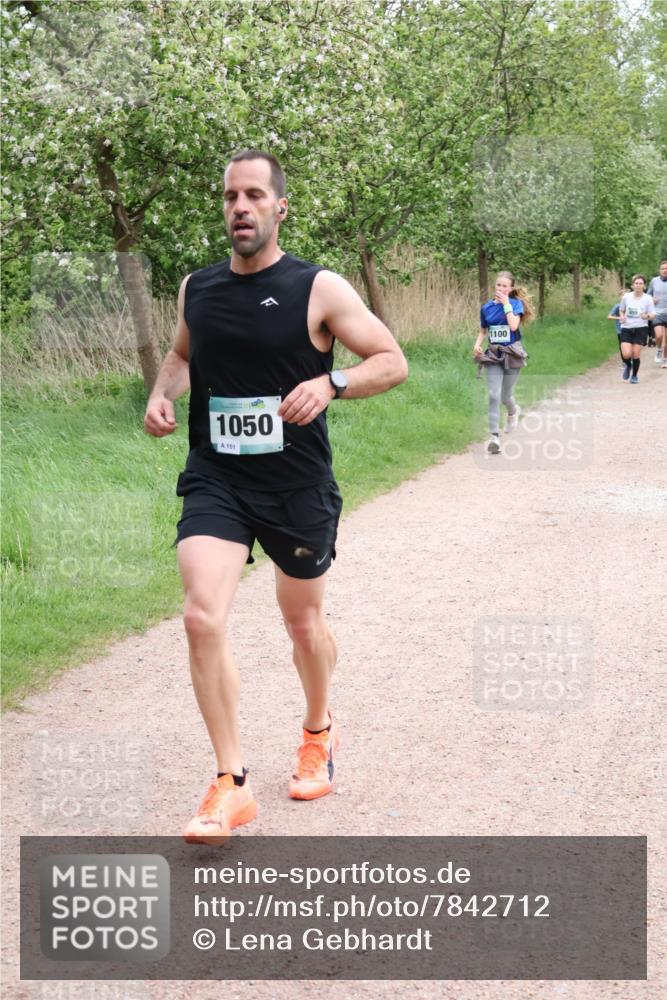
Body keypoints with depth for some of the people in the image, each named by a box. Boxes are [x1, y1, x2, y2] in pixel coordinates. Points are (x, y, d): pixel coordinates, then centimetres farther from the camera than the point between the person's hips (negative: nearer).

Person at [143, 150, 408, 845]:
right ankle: (231, 785, -7)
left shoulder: (319, 290, -7)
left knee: (304, 624, 15)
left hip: (297, 483, -2)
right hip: (214, 481, 2)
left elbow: (393, 362, -5)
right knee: (202, 618, -17)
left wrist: (330, 382, -23)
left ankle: (318, 731, 46)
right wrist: (163, 391, 4)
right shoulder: (196, 289, 5)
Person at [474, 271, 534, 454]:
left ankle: (513, 411, 44)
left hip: (511, 354, -2)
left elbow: (514, 326, -22)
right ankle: (494, 436, -12)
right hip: (493, 355, 2)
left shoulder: (515, 303, -6)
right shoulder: (487, 307, 3)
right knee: (494, 395, -11)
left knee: (505, 396, 7)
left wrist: (506, 304, -19)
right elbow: (483, 331, 14)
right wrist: (477, 344, -6)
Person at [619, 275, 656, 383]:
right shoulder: (626, 297, 2)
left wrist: (647, 316, -22)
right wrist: (622, 317, -4)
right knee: (626, 355, -13)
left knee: (635, 355, -2)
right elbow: (622, 310, 18)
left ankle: (634, 375, 23)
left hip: (641, 329, -1)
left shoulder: (648, 299, -3)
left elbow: (653, 315, -1)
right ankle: (628, 366, 23)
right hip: (626, 329, 1)